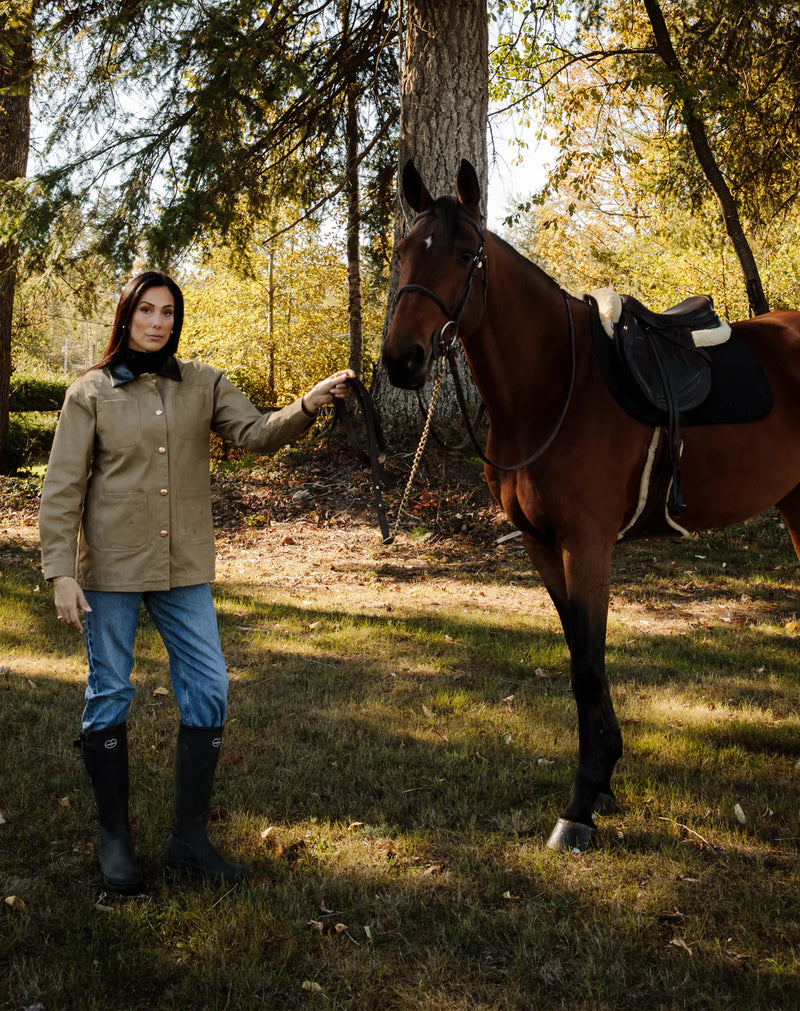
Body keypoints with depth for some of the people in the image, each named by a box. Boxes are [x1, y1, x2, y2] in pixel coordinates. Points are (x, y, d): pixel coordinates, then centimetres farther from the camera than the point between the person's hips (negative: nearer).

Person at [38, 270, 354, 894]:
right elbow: (63, 489, -4)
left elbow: (256, 434, -9)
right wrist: (61, 572, -11)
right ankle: (114, 838, 21)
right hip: (111, 568, -3)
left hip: (185, 569, 3)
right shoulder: (91, 392, -2)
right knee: (109, 695, 5)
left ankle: (190, 838, 15)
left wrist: (308, 406, -29)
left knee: (209, 692, 1)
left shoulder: (203, 385, 5)